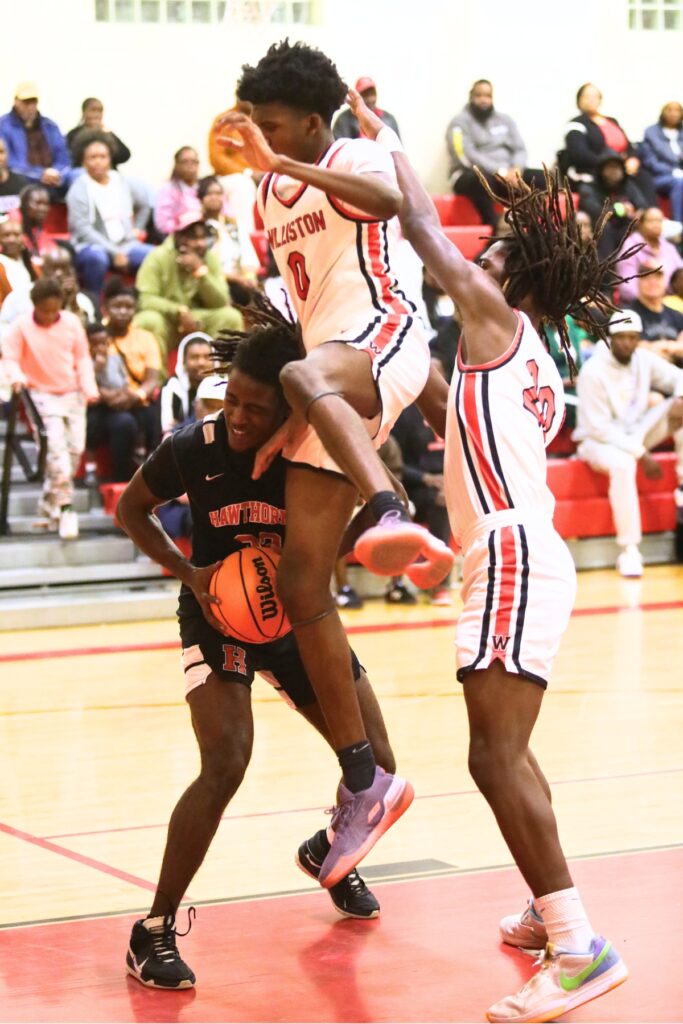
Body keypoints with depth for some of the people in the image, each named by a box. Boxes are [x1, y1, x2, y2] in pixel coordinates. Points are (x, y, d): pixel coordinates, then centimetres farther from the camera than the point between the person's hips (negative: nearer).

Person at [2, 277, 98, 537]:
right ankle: (65, 508, -16)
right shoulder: (21, 326, -10)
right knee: (57, 445, -18)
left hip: (72, 394, 4)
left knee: (75, 447, 3)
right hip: (43, 394, -4)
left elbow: (83, 358, 6)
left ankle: (49, 505, 19)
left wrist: (89, 387, -5)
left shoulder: (72, 322, -1)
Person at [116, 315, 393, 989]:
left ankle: (327, 852, 41)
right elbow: (130, 510, -3)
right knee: (226, 766, -24)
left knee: (377, 768, 5)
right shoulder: (194, 449, -22)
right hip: (218, 613, -3)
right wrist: (188, 572, -17)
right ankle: (154, 932, -11)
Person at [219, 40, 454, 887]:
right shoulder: (270, 193, 22)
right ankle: (364, 783, 5)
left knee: (303, 378, -44)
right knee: (301, 581, -1)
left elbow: (388, 200, -25)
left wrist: (277, 162, -29)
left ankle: (393, 519, -69)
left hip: (383, 336, -7)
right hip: (324, 375, 8)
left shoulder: (356, 159, 0)